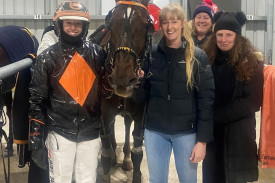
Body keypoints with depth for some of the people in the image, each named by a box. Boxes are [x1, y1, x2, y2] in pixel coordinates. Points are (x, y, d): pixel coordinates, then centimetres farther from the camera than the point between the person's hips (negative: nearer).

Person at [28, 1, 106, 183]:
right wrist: (36, 137, -7)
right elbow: (37, 99, -3)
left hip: (91, 132, 2)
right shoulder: (47, 58, -3)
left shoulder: (98, 53, 1)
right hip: (60, 132, -1)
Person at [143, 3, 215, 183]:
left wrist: (202, 140, -10)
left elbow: (206, 99, -7)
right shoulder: (151, 54, 1)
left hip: (186, 131, -1)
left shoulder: (198, 57, -5)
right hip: (155, 130, 2)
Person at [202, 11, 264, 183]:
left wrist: (218, 116, -13)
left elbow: (253, 101, -9)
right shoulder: (207, 59, 4)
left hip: (238, 134, -3)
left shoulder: (251, 62, -4)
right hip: (210, 131, 3)